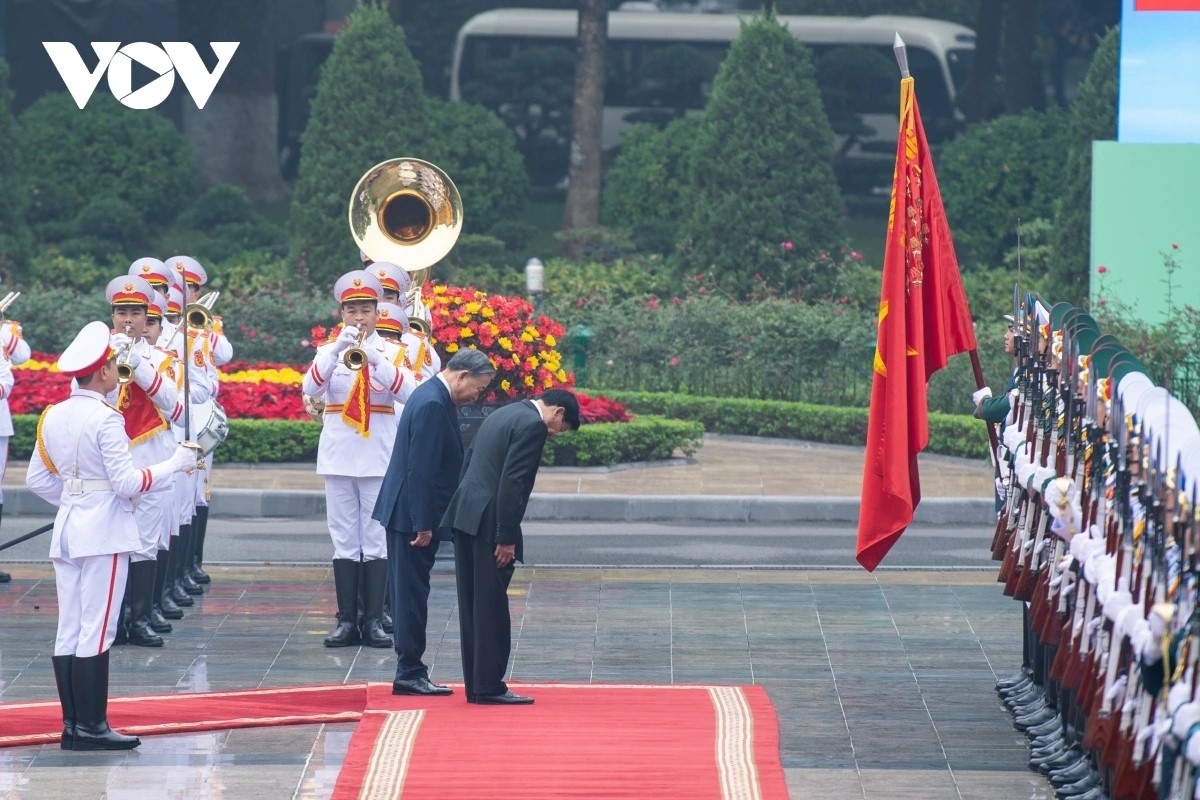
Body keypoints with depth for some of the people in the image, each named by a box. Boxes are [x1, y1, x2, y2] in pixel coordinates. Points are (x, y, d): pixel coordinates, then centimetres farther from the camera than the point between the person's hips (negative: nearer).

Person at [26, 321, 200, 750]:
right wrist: (176, 463, -6)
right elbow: (127, 483, -16)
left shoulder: (53, 417, 7)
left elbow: (37, 479, 13)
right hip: (104, 532, -7)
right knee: (96, 631, -5)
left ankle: (72, 723, 11)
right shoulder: (106, 419, -16)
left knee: (68, 632, 8)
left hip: (67, 526, 8)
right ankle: (91, 727, -4)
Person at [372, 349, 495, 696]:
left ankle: (410, 671, 16)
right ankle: (410, 673, -1)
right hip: (412, 515, -10)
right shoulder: (432, 404, -19)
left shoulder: (433, 397, 14)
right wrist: (423, 524, -21)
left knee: (410, 594, 12)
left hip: (409, 515, 10)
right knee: (412, 593, -5)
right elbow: (421, 470, -23)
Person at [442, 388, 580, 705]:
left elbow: (468, 463, 20)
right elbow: (511, 482, -18)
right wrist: (506, 538, -17)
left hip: (465, 516, 9)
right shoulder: (533, 425, -11)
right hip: (488, 523, -9)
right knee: (492, 608, -4)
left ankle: (476, 685, 14)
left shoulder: (502, 415, 18)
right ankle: (489, 687, -2)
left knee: (474, 605, 11)